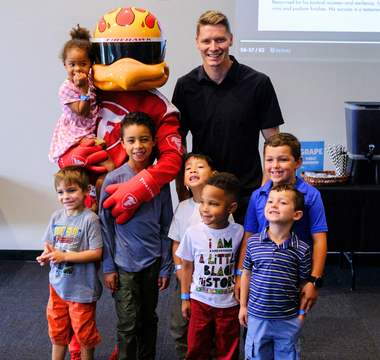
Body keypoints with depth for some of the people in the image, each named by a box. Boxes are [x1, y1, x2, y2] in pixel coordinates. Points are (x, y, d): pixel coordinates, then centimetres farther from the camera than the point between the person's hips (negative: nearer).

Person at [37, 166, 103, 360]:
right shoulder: (56, 217, 0)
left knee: (84, 333, 14)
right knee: (57, 331, 20)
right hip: (58, 285, 5)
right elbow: (49, 244, 9)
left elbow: (96, 253, -21)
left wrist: (63, 256, -24)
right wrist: (47, 254, -14)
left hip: (82, 289, -5)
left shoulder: (90, 219, -19)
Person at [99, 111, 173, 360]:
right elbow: (105, 225, -3)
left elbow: (166, 226, 3)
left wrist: (165, 267, 4)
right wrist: (108, 267, -3)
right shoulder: (114, 179, -9)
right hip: (124, 264, -2)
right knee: (129, 325, 1)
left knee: (149, 320, 15)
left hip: (153, 262, 3)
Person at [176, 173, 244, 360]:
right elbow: (187, 266, -1)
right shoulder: (193, 232, -12)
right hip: (200, 301, 0)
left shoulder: (238, 232, -12)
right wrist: (185, 298, 4)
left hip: (229, 303, 0)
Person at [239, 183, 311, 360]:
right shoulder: (253, 242, -7)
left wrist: (302, 312, 4)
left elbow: (304, 283, -1)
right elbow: (247, 274, 4)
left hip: (288, 320, -1)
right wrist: (243, 306, 8)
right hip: (256, 316, 1)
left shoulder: (302, 249, -11)